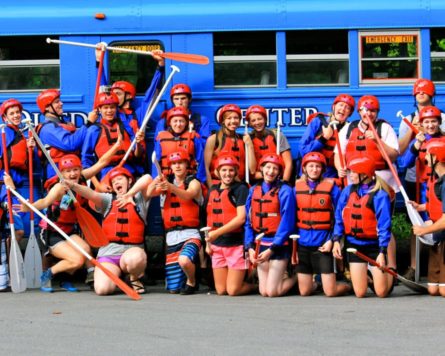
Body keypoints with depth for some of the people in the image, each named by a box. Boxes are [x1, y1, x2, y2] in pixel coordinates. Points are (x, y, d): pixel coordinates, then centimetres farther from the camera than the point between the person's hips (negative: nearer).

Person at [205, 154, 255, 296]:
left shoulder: (241, 189, -6)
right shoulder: (212, 190, 12)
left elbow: (241, 218, -15)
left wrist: (216, 233, -17)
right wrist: (208, 243, 11)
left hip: (236, 245, -6)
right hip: (217, 246, 6)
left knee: (233, 290, -6)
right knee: (221, 290, 7)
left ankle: (255, 284, 21)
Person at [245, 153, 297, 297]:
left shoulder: (284, 191, -9)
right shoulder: (254, 190, 6)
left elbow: (287, 224, -13)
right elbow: (249, 222, 7)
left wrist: (272, 249, -17)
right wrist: (250, 247, -4)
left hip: (279, 246, -5)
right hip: (260, 244, 5)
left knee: (272, 291, -8)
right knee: (264, 292, 5)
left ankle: (296, 277, 18)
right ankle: (282, 275, 32)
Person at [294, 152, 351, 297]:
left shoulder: (331, 186, -3)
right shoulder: (297, 187, 7)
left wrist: (332, 240, -11)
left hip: (323, 244, -3)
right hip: (303, 243, 3)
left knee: (330, 292, -6)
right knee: (304, 292, 7)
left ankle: (349, 286, 25)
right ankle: (314, 284, 41)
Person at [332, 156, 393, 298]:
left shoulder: (379, 195, -13)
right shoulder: (348, 191, 0)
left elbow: (384, 226, -14)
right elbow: (339, 218, 7)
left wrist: (382, 252, -18)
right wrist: (336, 240, -3)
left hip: (374, 246, -3)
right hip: (354, 245, 3)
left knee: (381, 292, -3)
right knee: (360, 293, -1)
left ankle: (389, 274, 30)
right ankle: (365, 277, 34)